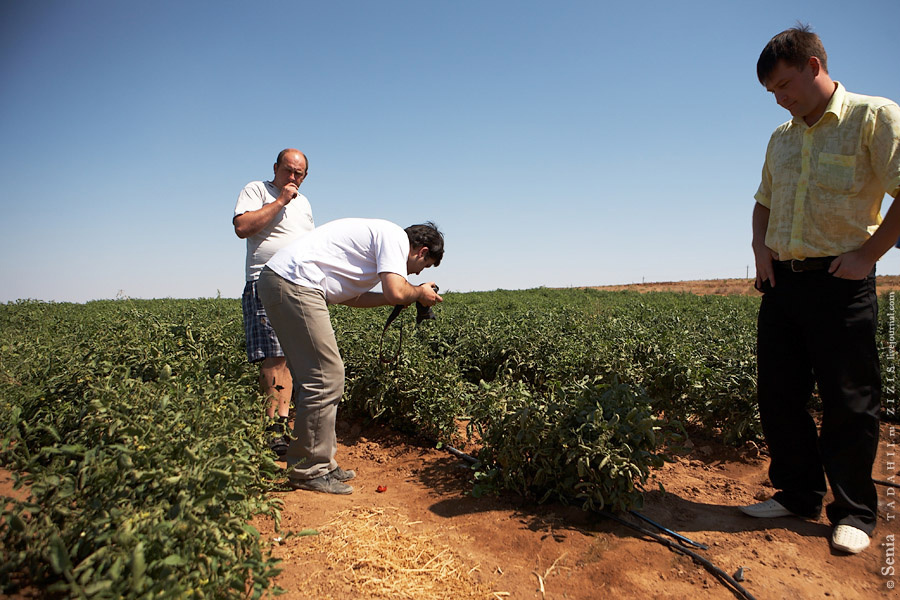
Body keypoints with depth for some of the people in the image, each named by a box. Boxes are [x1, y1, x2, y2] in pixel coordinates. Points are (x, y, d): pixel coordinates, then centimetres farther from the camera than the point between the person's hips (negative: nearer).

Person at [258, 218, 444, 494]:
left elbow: (347, 295, 19)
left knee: (315, 378, 13)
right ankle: (308, 471, 3)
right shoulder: (396, 236, -3)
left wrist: (405, 297, 17)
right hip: (294, 283, -11)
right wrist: (419, 293, 4)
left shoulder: (378, 234, 25)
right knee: (326, 378, -8)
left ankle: (322, 463, 21)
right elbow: (395, 292, -18)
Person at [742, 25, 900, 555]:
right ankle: (798, 495, 25)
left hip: (839, 283, -6)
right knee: (778, 393, 9)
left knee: (850, 402, 2)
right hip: (782, 282, 6)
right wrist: (760, 249, 10)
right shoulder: (781, 138, 16)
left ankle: (854, 513, 18)